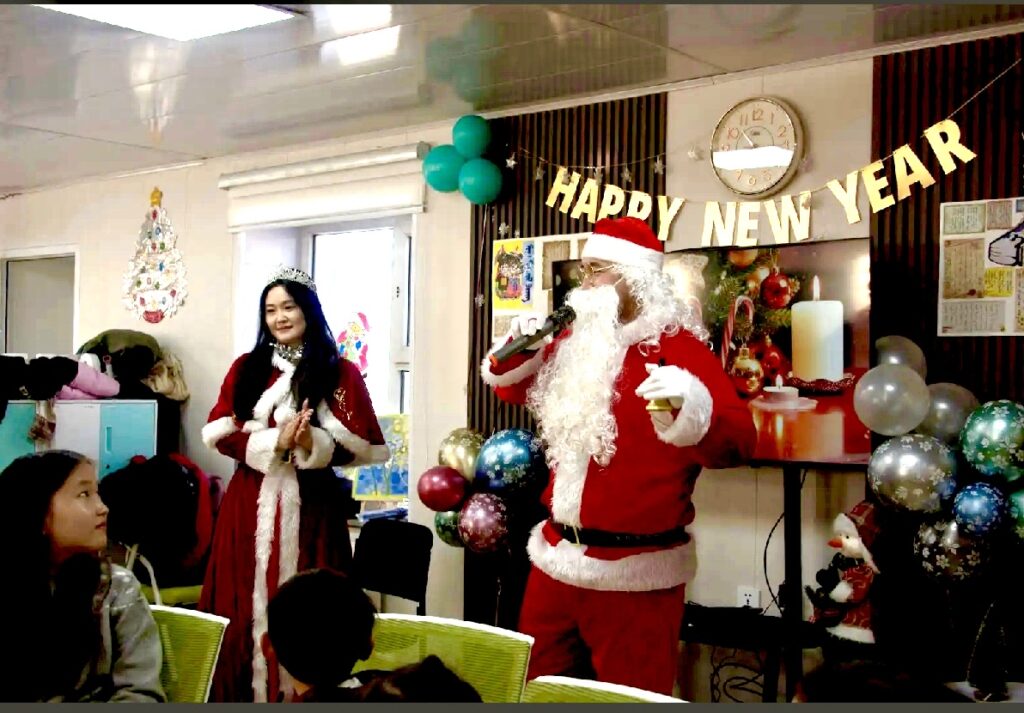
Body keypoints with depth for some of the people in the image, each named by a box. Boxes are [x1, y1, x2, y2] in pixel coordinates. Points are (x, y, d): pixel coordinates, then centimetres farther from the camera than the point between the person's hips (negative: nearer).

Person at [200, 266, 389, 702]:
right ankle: (244, 693, 12)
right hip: (251, 503, 2)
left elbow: (364, 445, -2)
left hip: (311, 506, -2)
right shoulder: (246, 368, 11)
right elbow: (219, 434, 2)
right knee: (247, 607, 3)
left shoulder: (340, 373, 3)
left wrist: (313, 445, -19)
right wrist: (275, 442, -13)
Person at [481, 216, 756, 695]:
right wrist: (518, 352, 4)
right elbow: (516, 391, 25)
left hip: (634, 572, -7)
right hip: (556, 557, 7)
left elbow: (735, 442, -22)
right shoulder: (573, 342, 10)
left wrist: (689, 406, -43)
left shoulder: (677, 346, -11)